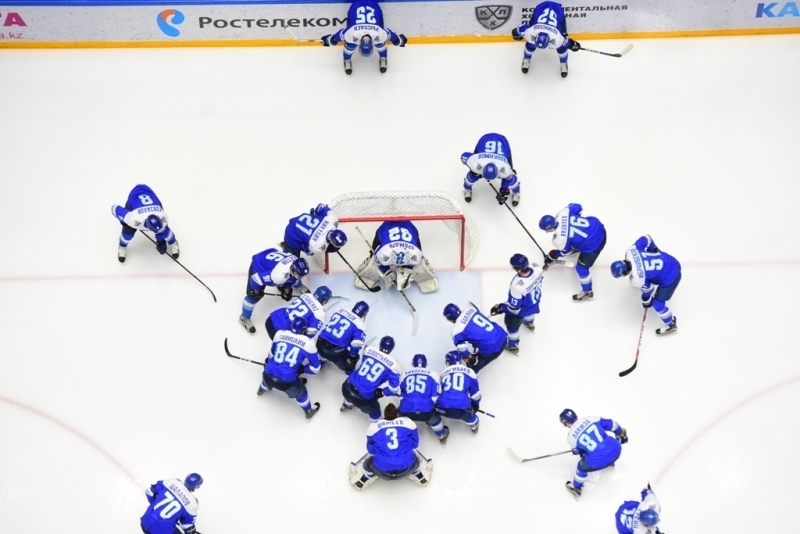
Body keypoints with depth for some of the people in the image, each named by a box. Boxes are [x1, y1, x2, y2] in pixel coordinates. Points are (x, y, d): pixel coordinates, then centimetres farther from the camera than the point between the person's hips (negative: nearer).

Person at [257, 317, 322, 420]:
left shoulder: (280, 333, 4)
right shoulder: (308, 343, -5)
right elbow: (315, 368, 2)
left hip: (268, 376, 4)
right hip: (287, 382, -4)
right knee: (300, 392, 28)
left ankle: (262, 389, 70)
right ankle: (309, 411, 51)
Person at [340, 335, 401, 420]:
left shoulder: (368, 349, 0)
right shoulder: (392, 365, -10)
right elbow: (394, 387, -9)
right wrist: (382, 392, 9)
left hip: (347, 387, 5)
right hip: (363, 397, -5)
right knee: (374, 409, 20)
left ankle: (346, 405, 63)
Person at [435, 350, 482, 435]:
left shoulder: (444, 373, 18)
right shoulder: (469, 372, 11)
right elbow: (475, 392, 16)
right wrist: (476, 404, 36)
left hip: (443, 409, 1)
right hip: (461, 410, -1)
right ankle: (474, 425, 54)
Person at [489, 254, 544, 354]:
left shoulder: (517, 285, -48)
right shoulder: (536, 267, -31)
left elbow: (514, 307, -32)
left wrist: (500, 308, -15)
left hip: (522, 308, -6)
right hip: (535, 298, 6)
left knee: (512, 324, 25)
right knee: (530, 309, 41)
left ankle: (513, 346, 51)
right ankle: (529, 323, 76)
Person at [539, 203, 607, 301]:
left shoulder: (559, 239, -24)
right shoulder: (562, 213, -13)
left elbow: (565, 251, -3)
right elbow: (578, 207, 2)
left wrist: (553, 256, 17)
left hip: (594, 243, -8)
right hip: (597, 226, 8)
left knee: (581, 268, 8)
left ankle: (587, 292, 28)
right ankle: (577, 247, 69)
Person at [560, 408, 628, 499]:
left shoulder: (571, 437, -2)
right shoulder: (590, 419, 3)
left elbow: (577, 450, 16)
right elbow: (610, 424, 11)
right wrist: (621, 433, 29)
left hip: (598, 461, -4)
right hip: (615, 449, 4)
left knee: (582, 467, 28)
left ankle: (576, 488, 46)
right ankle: (610, 462, 70)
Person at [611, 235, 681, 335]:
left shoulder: (637, 280, -30)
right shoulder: (631, 251, -17)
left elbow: (648, 288, -12)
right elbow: (646, 238, -7)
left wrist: (646, 301, 8)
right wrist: (654, 249, 13)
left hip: (670, 276, -8)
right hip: (671, 261, 9)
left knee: (658, 304, 0)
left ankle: (671, 325, 23)